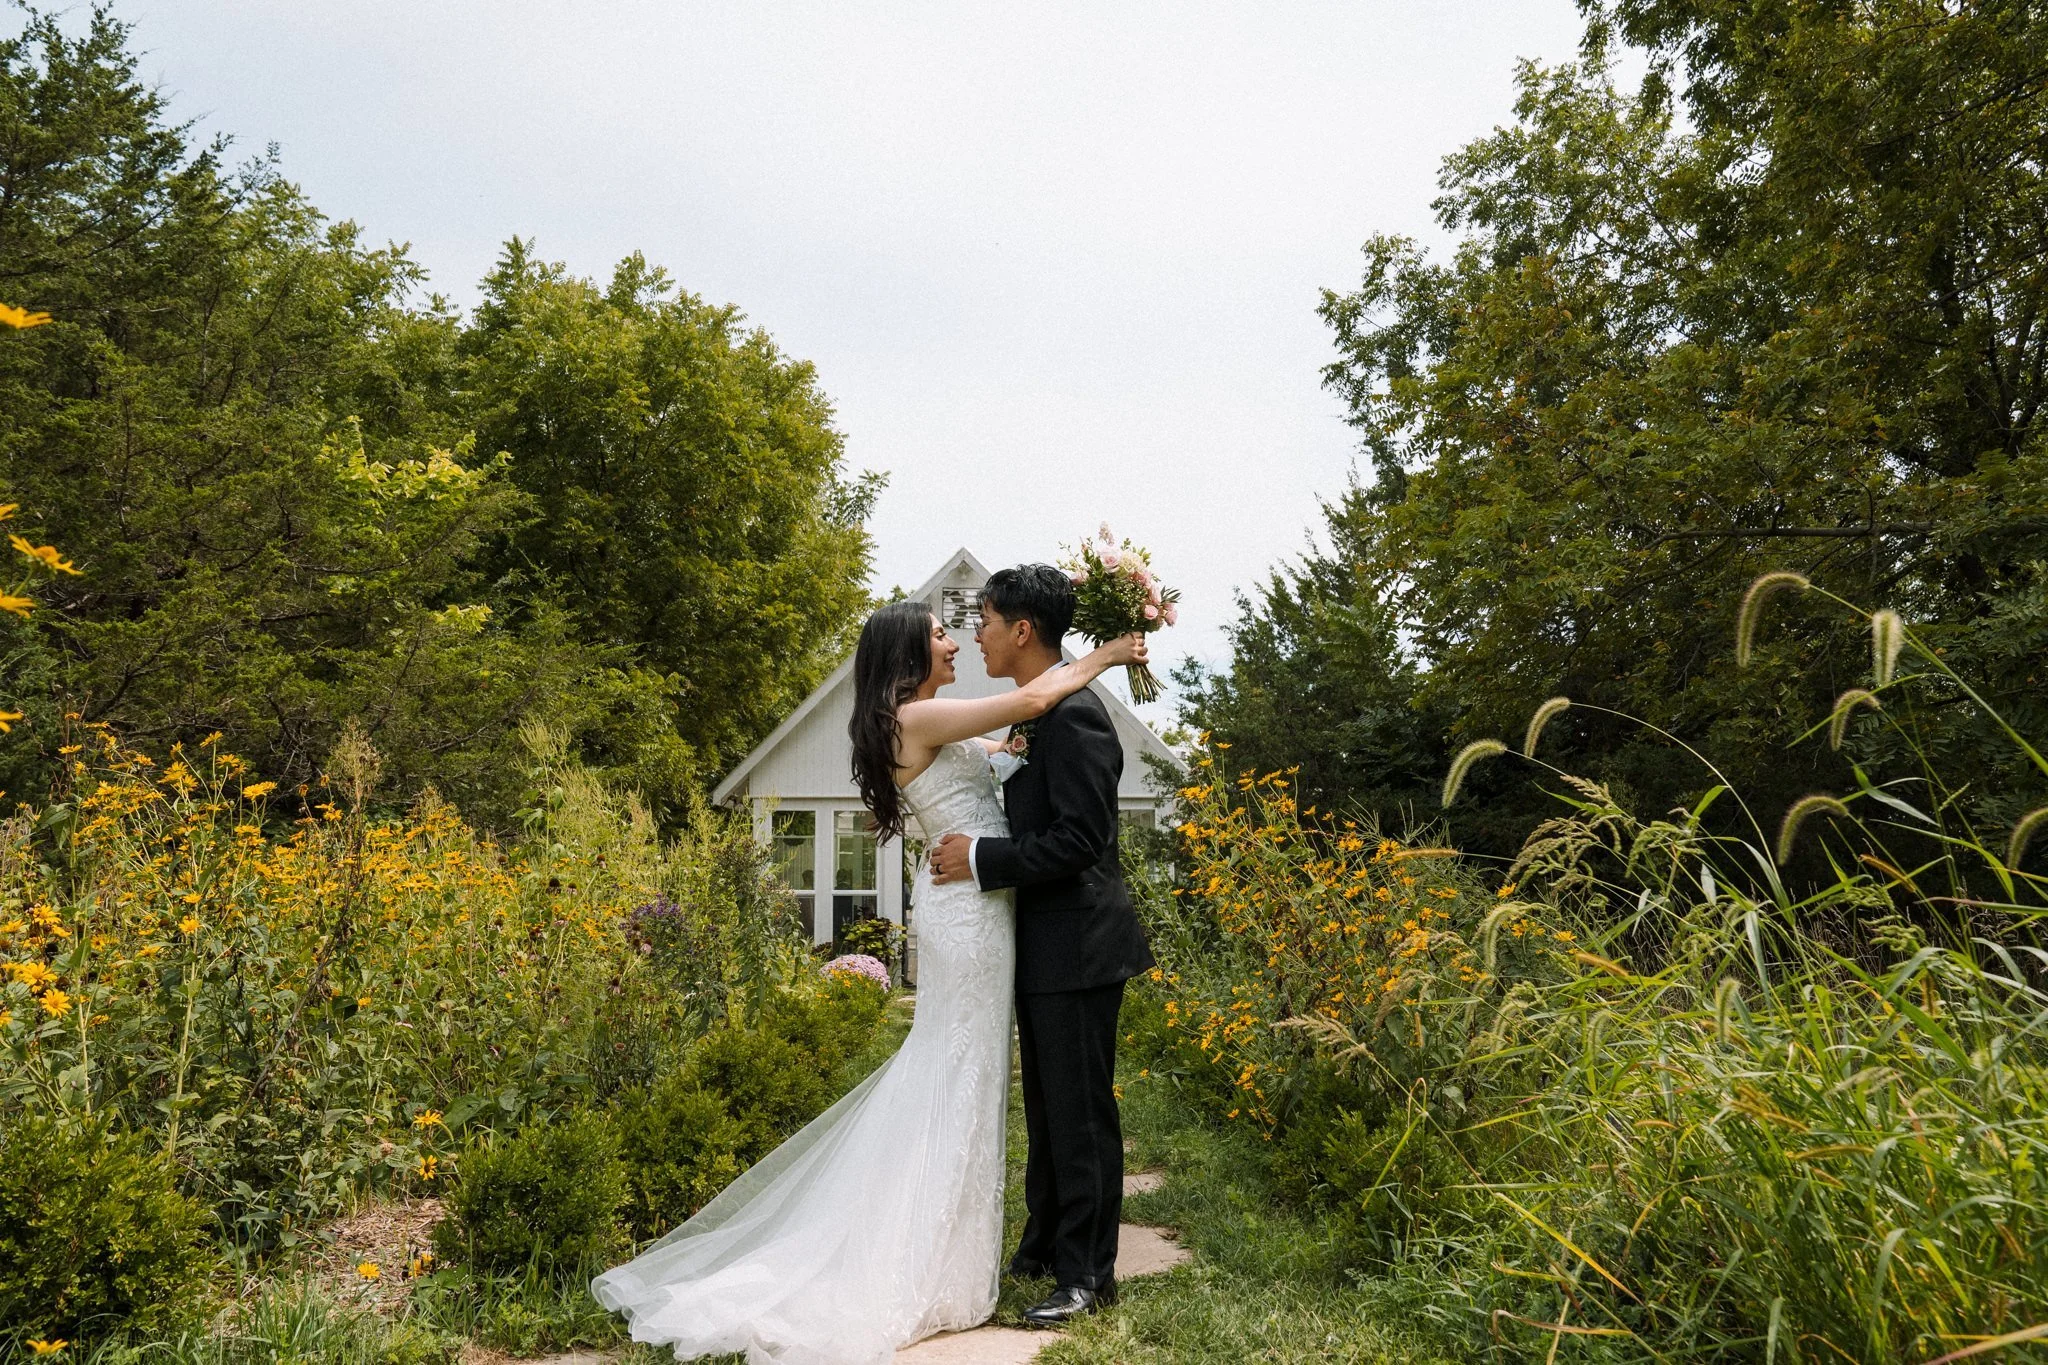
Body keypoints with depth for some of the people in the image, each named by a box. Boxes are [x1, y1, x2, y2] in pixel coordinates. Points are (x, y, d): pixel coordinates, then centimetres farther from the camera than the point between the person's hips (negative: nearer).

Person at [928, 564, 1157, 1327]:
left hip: (1075, 948, -10)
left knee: (1081, 1113, 1)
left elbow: (1081, 837, -24)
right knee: (1046, 1108, 19)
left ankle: (1089, 1275, 13)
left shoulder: (1073, 712, -19)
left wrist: (981, 860, -19)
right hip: (1043, 947, 10)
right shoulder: (1038, 712, 12)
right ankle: (1043, 1247, 33)